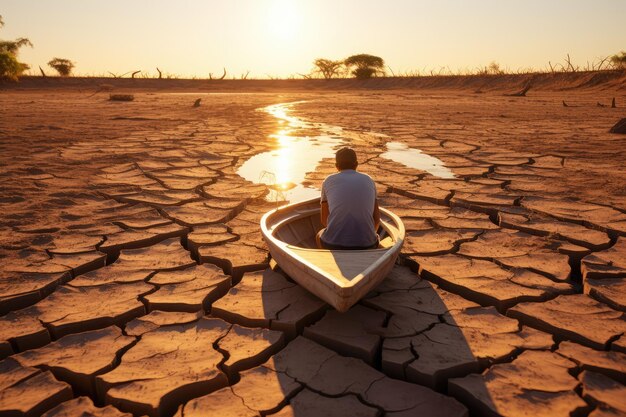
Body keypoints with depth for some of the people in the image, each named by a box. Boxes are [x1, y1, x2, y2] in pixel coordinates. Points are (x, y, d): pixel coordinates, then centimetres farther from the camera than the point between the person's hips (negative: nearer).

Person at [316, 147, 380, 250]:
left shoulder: (328, 181, 11)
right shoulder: (369, 180, 14)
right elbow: (376, 218, 16)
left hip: (333, 244, -1)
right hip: (366, 246, 1)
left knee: (320, 235, 35)